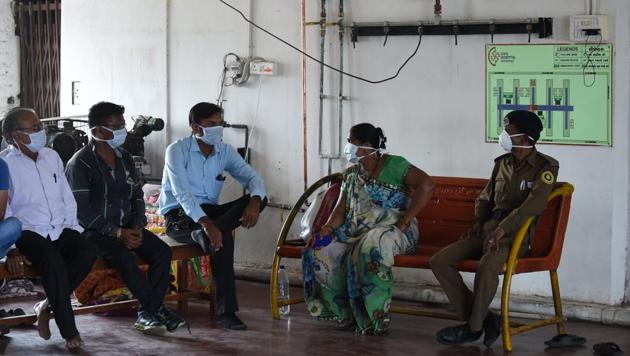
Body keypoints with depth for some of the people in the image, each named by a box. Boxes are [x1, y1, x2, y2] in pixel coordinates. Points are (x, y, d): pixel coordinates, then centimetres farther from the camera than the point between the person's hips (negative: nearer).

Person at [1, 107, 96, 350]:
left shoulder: (51, 157, 16)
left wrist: (73, 228, 6)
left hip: (61, 230, 5)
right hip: (28, 232, -5)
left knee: (87, 252, -26)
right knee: (53, 261, -34)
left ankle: (47, 306, -11)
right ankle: (68, 331, -23)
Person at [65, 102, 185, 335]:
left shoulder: (125, 158, 12)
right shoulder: (80, 163, -10)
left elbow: (137, 195, 15)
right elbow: (81, 209, -16)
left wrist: (137, 226, -4)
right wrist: (117, 233, -21)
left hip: (126, 227, 7)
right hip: (95, 230, -6)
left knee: (162, 251, -17)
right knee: (123, 255, -34)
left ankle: (147, 315, -18)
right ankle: (157, 309, -22)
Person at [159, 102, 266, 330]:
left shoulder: (225, 151, 6)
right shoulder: (177, 151, -11)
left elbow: (252, 177, -3)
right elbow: (182, 194, -24)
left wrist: (254, 201, -29)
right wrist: (206, 223, -40)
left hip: (209, 211, 6)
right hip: (179, 216, -6)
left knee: (259, 198, -18)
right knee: (222, 237, -37)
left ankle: (204, 235, -34)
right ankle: (226, 312, -31)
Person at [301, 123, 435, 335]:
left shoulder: (394, 165, -7)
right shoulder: (351, 174, 15)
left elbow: (426, 185, -20)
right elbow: (341, 210, 12)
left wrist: (404, 222, -21)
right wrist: (328, 227, -11)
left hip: (392, 231, -6)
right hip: (356, 233, 7)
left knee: (370, 246, -40)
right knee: (318, 252, -18)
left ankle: (374, 319, -30)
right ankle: (345, 313, -8)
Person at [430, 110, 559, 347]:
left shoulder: (545, 167, -5)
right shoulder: (502, 163, 16)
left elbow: (535, 203, -21)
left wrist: (502, 229, -30)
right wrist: (478, 223, 7)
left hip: (516, 235, -7)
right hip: (489, 230, 7)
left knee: (487, 266, -38)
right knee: (439, 261, -11)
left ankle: (474, 327, -18)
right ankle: (482, 317, -8)